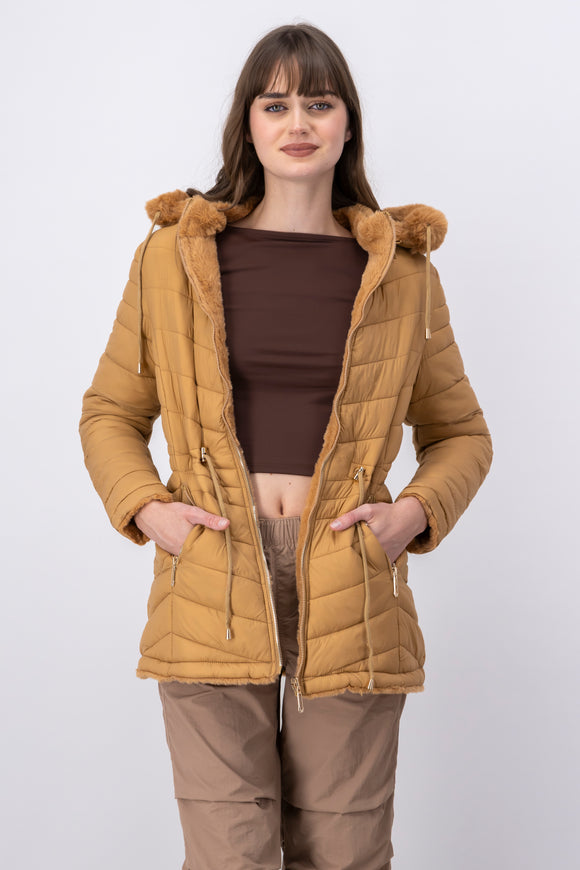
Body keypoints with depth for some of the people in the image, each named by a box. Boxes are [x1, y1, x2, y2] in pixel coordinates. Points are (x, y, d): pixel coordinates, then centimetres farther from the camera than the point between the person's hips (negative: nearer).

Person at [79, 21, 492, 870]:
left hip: (351, 596, 1)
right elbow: (109, 413, 15)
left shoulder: (401, 273, 8)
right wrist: (146, 508, -3)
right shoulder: (175, 257, 7)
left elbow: (460, 432, 16)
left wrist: (416, 512, -3)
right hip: (212, 585, 0)